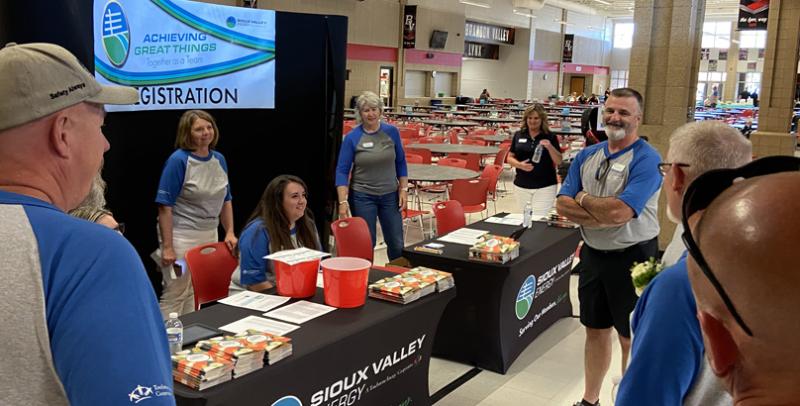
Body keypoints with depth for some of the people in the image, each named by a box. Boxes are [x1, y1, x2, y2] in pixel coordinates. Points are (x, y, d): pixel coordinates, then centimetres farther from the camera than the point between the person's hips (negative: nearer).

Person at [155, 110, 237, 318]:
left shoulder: (219, 160, 6)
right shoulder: (178, 160, -12)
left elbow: (225, 200, 15)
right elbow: (165, 206, -15)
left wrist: (230, 232, 5)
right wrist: (167, 247, -18)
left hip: (210, 235, 6)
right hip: (181, 236, -6)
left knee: (198, 293, 14)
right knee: (175, 294, -1)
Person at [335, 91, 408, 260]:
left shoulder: (391, 132, -1)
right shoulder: (352, 137, -9)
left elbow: (400, 162, 8)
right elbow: (342, 171, -8)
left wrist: (403, 189, 2)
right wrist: (343, 201, -16)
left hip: (390, 195, 3)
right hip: (363, 197, -2)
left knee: (397, 243, 8)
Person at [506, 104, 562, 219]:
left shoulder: (550, 137, -1)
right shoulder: (518, 135, 5)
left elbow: (559, 161, -4)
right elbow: (510, 158, 7)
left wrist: (550, 147, -20)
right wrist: (519, 164, -13)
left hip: (545, 186, -2)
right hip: (521, 186, 3)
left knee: (540, 218, -8)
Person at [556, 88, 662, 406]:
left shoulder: (646, 159, -16)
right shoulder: (587, 156, 4)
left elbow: (620, 212, -27)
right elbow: (563, 204, -3)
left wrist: (583, 198, -9)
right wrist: (603, 216, -18)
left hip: (632, 258, -6)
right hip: (594, 254, 6)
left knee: (631, 337, 9)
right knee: (595, 330, 18)